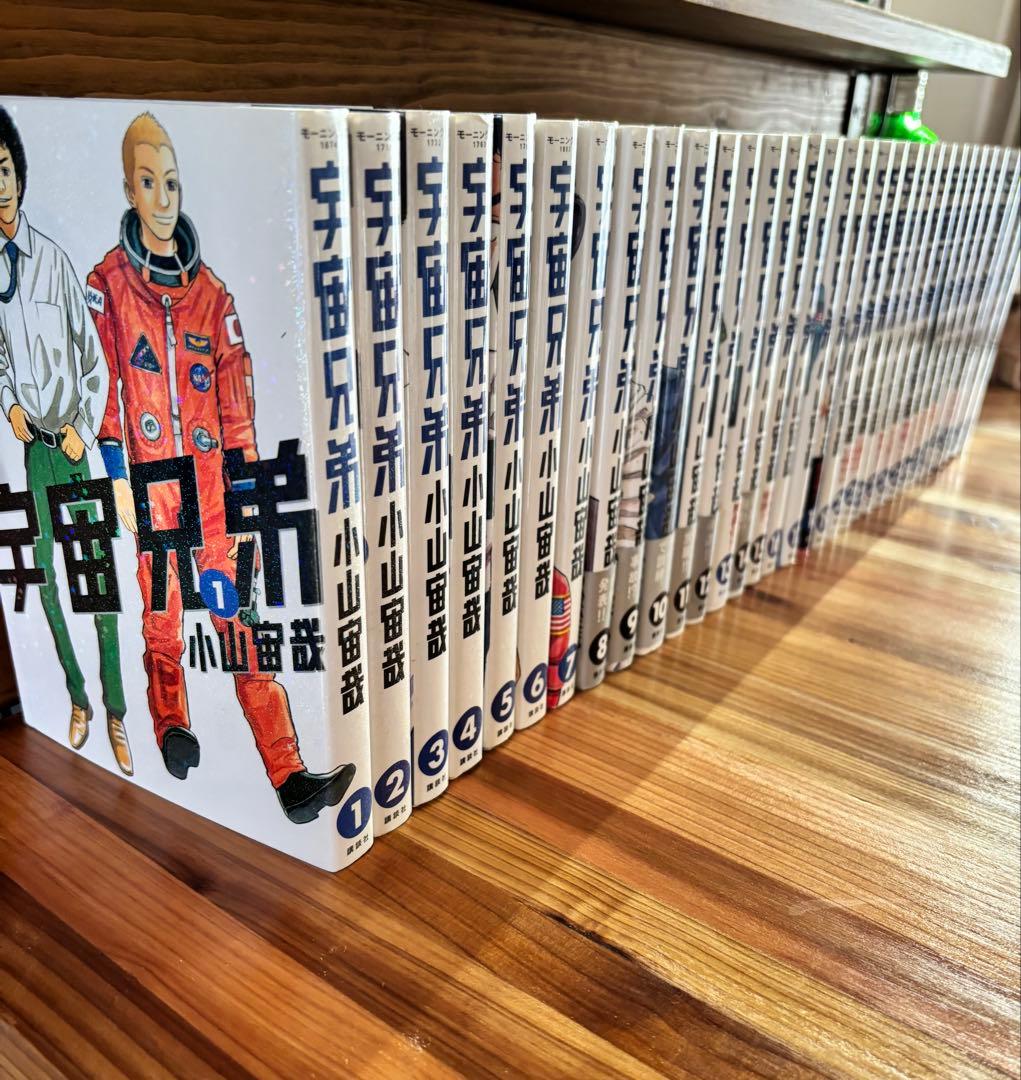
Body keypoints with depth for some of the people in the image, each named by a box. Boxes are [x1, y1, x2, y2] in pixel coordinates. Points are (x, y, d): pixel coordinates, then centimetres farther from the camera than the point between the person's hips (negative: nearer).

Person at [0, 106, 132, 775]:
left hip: (76, 442, -4)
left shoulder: (56, 260, -9)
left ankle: (116, 711, 9)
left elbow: (95, 362, -6)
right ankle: (78, 696, 24)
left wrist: (83, 429, -12)